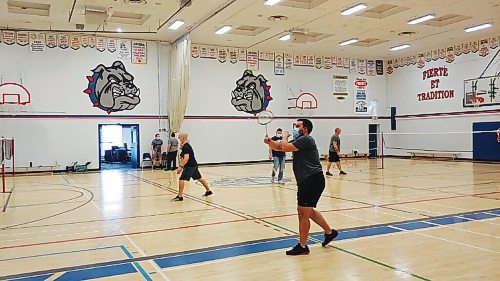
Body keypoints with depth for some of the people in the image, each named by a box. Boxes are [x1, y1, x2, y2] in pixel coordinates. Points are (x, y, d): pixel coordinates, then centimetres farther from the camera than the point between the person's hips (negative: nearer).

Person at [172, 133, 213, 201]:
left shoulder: (185, 147, -18)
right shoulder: (187, 145, 13)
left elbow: (186, 158, -29)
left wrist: (181, 166, -31)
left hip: (190, 166, -10)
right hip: (194, 165, 10)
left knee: (181, 179, -11)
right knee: (199, 178, 19)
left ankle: (180, 196, -9)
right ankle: (208, 191, 30)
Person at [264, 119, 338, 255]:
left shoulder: (306, 140, -14)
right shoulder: (298, 141, 17)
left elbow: (285, 147, -23)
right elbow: (279, 147, 14)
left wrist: (285, 136, -3)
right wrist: (269, 141, -6)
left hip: (312, 181, -10)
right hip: (307, 181, 10)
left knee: (303, 213, -3)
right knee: (308, 211, 21)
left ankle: (302, 246, 8)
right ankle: (329, 232, 35)